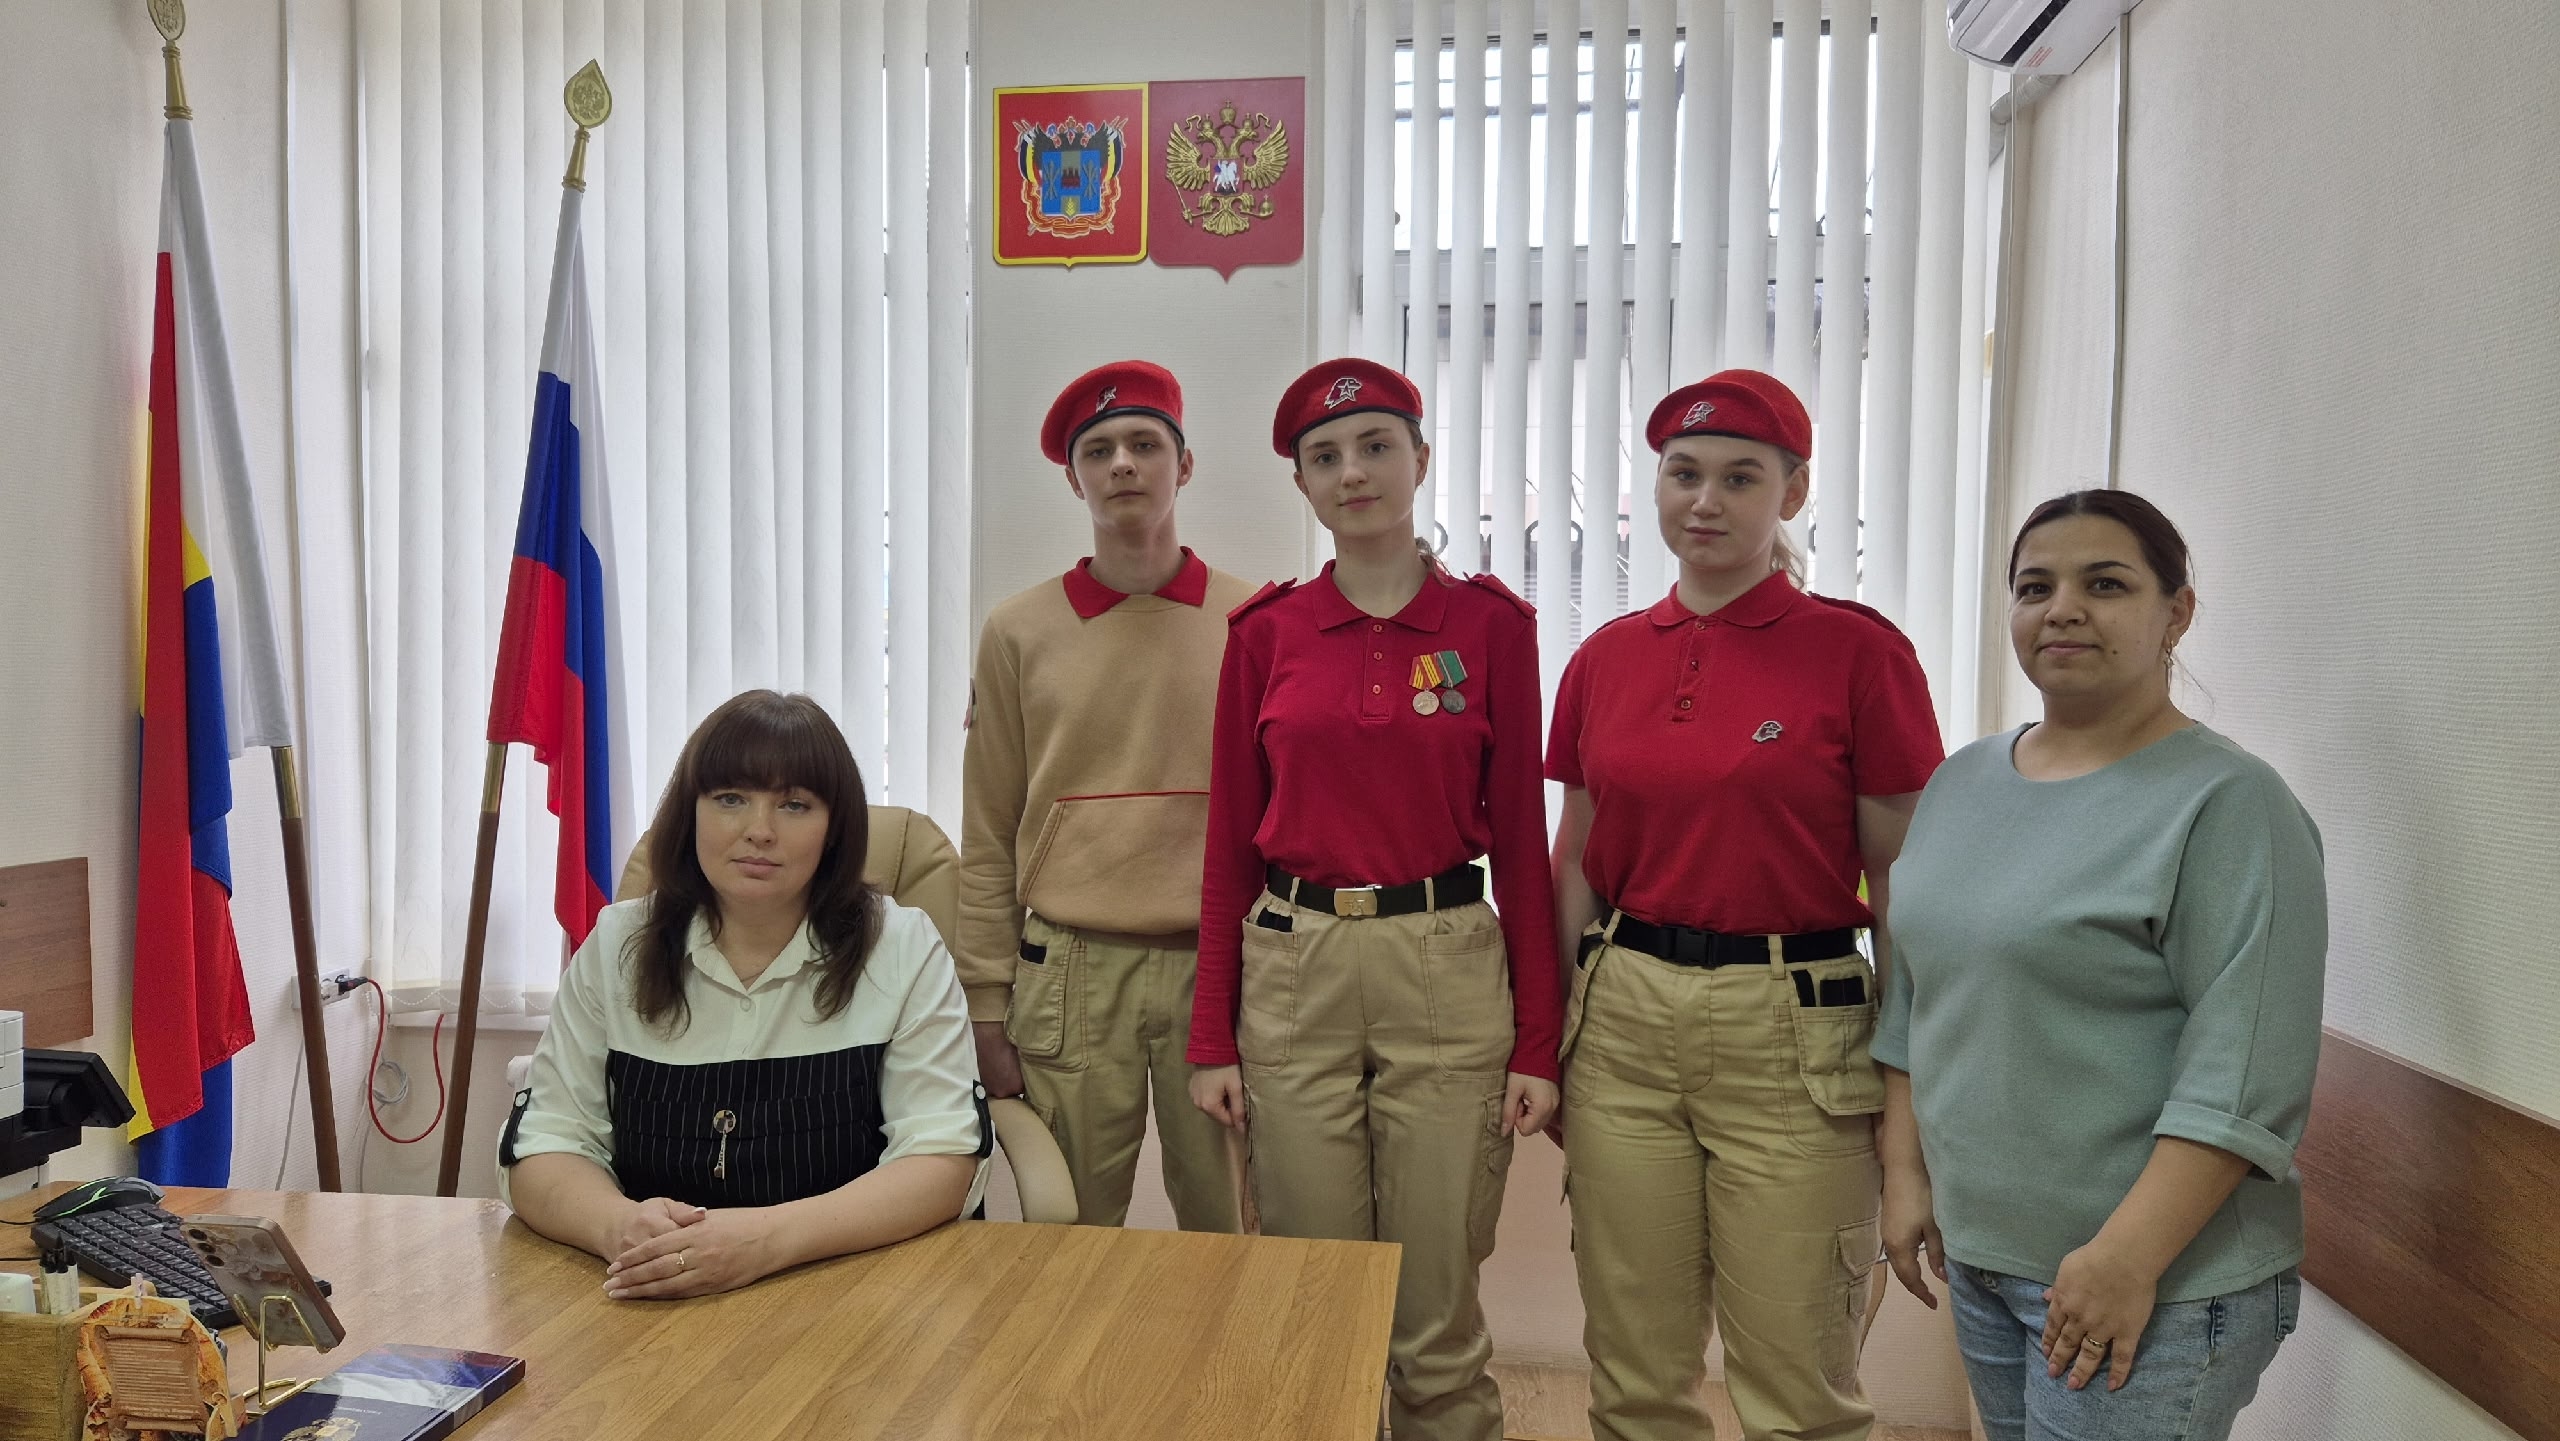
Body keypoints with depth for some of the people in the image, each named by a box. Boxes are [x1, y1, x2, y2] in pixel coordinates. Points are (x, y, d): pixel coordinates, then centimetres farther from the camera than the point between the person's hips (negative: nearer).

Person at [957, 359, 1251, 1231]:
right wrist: (987, 1009, 3)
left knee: (1224, 1226, 9)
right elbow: (987, 840, 6)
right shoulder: (1018, 633, 5)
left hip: (1219, 969, 0)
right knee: (1074, 1236, 9)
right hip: (1070, 972, 0)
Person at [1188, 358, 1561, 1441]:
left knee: (1438, 1312, 8)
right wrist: (1212, 1038, 2)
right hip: (1293, 970, 1)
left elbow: (1519, 838, 1)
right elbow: (1230, 842, 5)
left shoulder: (1492, 625, 0)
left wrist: (1537, 1043, -2)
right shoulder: (1266, 632, 3)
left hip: (1446, 971, -1)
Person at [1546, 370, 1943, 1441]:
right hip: (1623, 1021, 4)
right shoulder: (1608, 657, 7)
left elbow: (1901, 879, -4)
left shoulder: (1858, 650, -6)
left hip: (1791, 1030, -3)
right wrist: (1551, 1029, 10)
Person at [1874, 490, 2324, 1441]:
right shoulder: (1961, 782, 7)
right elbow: (1913, 1002, 12)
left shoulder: (2228, 804, -12)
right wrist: (1905, 1173, 8)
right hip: (1977, 1252, 6)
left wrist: (2130, 1260, -21)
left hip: (2153, 1286, -6)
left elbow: (2245, 1076, -18)